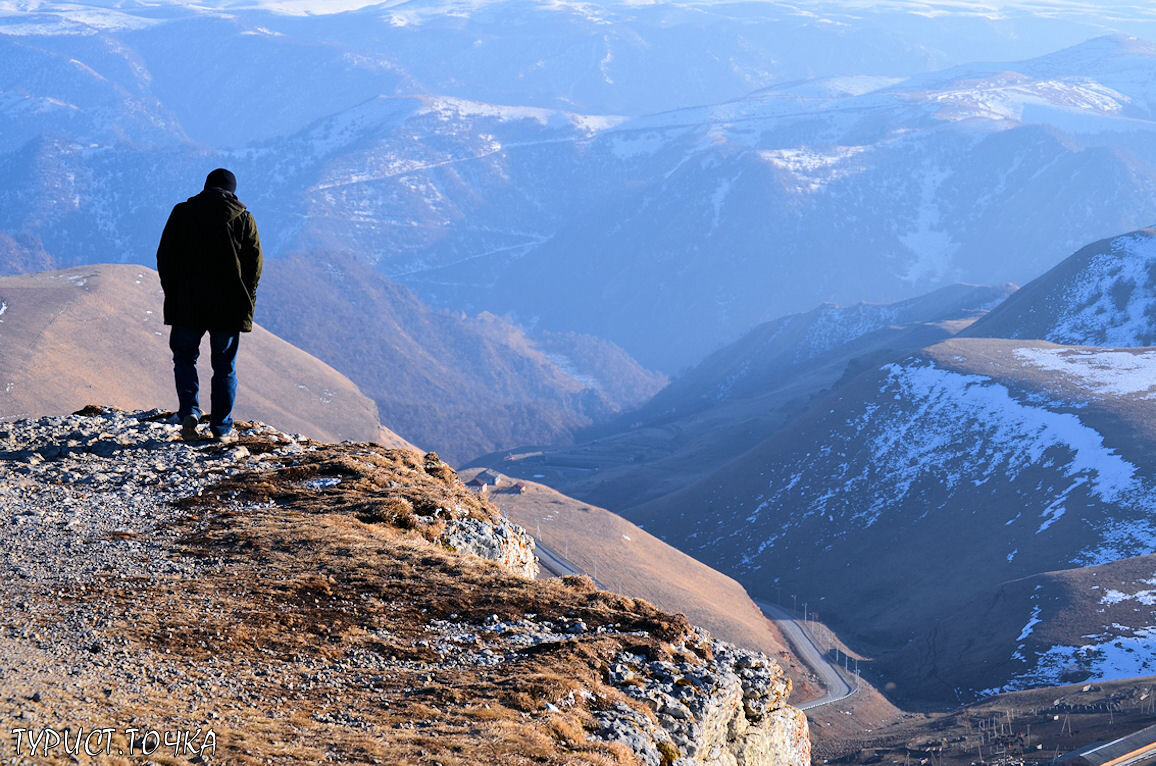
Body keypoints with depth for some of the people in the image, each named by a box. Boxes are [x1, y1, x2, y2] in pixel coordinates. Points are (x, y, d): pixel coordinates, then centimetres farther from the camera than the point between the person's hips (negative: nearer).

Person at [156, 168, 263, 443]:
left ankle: (189, 412, -4)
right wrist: (246, 301, 7)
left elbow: (164, 257, 3)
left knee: (184, 357, 16)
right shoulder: (243, 218, 3)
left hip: (187, 304, 0)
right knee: (224, 366, 8)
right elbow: (254, 263, -1)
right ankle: (221, 429, 8)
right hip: (229, 307, 0)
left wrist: (172, 294, 10)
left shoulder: (182, 213, 4)